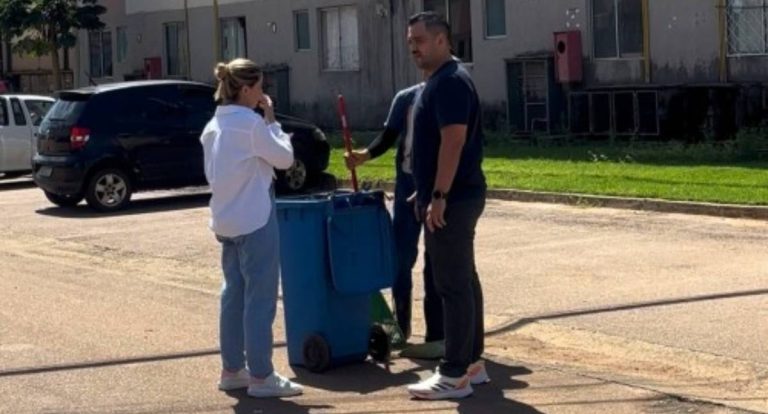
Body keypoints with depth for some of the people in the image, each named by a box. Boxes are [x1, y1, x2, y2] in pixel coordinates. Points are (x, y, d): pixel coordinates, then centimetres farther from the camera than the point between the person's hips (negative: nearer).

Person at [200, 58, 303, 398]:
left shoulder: (213, 126, 10)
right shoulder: (251, 121, -15)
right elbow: (284, 158, -7)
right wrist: (271, 119, -1)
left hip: (226, 220, 8)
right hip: (255, 220, -8)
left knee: (234, 295, 14)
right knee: (260, 298, -4)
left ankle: (232, 370, 19)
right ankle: (261, 376, -1)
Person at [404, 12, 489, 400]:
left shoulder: (450, 82, -16)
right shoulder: (440, 81, 17)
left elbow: (453, 142, -23)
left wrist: (438, 196, -24)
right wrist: (425, 193, 23)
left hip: (452, 199, -11)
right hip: (456, 197, 11)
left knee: (453, 285, -7)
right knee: (463, 281, 13)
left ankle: (455, 375, -4)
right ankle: (472, 363, 21)